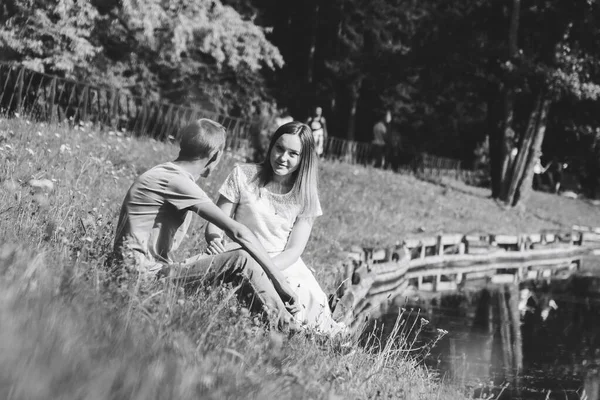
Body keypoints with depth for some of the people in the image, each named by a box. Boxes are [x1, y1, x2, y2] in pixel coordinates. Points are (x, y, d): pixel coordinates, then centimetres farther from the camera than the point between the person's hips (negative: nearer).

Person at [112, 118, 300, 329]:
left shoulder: (166, 173, 14)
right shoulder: (176, 180, -17)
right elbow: (237, 231, -20)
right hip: (145, 272, -11)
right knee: (242, 260, -20)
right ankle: (285, 329, -14)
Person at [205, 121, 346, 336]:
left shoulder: (306, 197, 4)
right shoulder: (244, 175, 1)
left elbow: (294, 250, -2)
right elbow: (216, 223, 1)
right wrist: (214, 240, -24)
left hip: (284, 266, 2)